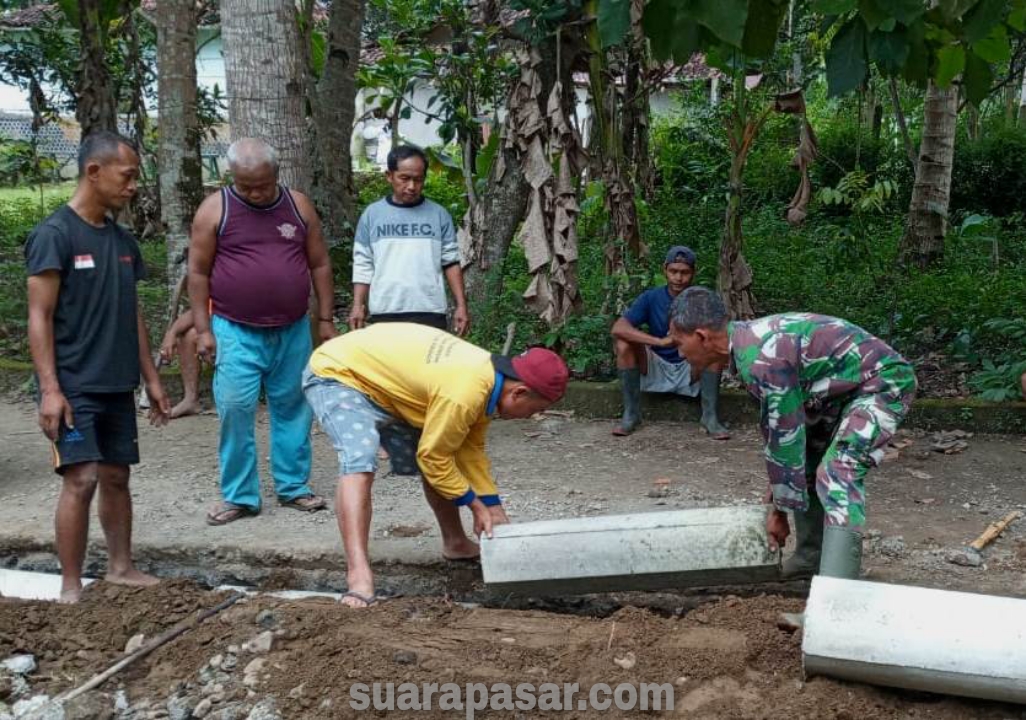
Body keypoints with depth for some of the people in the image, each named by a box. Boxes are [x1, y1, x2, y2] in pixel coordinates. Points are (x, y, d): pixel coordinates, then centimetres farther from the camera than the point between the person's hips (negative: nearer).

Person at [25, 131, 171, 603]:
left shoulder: (122, 240, 12)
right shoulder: (54, 235, -10)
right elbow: (39, 318, -13)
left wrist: (151, 379, 17)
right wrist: (49, 388, -19)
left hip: (117, 385, 7)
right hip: (73, 386, -7)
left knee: (117, 476, 12)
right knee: (81, 478, -12)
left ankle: (121, 568, 24)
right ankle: (70, 588, -3)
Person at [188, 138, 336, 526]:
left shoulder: (298, 205, 5)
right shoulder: (215, 209, -2)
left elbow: (320, 265, 10)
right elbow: (198, 272, -1)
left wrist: (326, 320, 7)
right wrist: (203, 329, -6)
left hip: (292, 332, 3)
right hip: (236, 332, -2)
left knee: (293, 409, 9)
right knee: (235, 412, -3)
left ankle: (293, 486, 22)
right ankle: (239, 496, 8)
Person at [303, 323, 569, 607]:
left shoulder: (489, 372, -5)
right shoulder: (463, 393, -34)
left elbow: (470, 449, 4)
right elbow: (434, 457, -21)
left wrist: (494, 509, 4)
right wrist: (475, 505, -9)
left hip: (380, 384, 10)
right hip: (336, 375, -9)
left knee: (435, 471, 14)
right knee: (359, 463, -32)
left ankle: (456, 543, 32)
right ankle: (358, 574, -38)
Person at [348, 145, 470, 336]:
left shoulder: (439, 214, 5)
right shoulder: (372, 214, 5)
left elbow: (451, 262, 6)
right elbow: (363, 265, 6)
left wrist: (461, 305, 0)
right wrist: (358, 306, -2)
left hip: (430, 312, 0)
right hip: (385, 313, 0)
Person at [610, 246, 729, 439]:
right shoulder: (650, 298, -9)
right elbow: (617, 328, -24)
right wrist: (660, 341, -36)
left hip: (692, 372, 0)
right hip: (656, 370, 0)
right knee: (624, 342, -24)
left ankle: (710, 416, -20)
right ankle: (631, 414, -14)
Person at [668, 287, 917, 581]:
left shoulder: (760, 358, -29)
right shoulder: (748, 342, 1)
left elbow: (786, 434, -23)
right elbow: (776, 423, 12)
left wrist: (780, 510, -13)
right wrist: (778, 487, 19)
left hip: (883, 381, -10)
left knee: (837, 474, -23)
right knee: (803, 461, 16)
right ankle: (811, 557, 28)